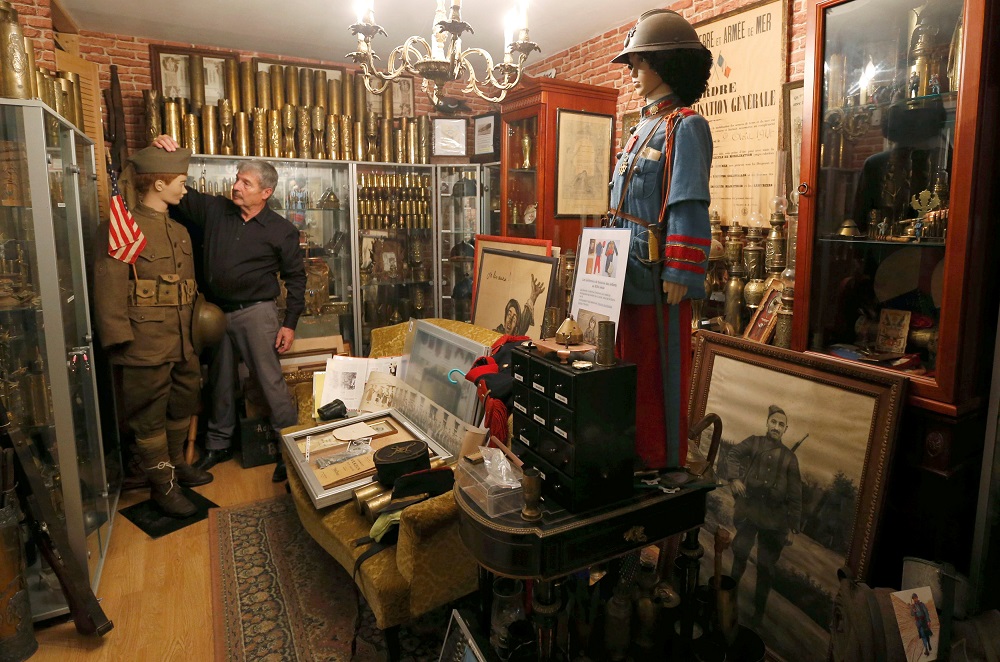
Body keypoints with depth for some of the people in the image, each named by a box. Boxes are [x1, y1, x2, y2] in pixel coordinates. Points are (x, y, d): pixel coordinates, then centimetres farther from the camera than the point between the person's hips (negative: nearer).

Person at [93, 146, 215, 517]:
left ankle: (176, 463, 39)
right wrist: (120, 340, -18)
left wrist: (194, 332, 14)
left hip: (182, 342, 8)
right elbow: (110, 290, -15)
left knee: (184, 404, 19)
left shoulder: (180, 231, 15)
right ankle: (162, 485, 18)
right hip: (146, 344, -8)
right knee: (150, 416, 5)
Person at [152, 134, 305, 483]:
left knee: (271, 382, -4)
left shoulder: (281, 230, -6)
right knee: (220, 381, 17)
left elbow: (295, 276, -2)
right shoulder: (214, 210, 3)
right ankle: (218, 444, 33)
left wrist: (289, 323, -6)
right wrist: (164, 152, -9)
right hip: (216, 311, 5)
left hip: (256, 312, -5)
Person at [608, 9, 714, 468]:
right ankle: (636, 455, 30)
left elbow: (688, 207, -17)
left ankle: (666, 468, 16)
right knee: (631, 366, 16)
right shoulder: (644, 127, 19)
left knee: (662, 376, 1)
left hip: (660, 278, -9)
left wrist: (678, 275, -22)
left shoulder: (684, 126, -8)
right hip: (628, 275, 9)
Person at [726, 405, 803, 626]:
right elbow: (734, 454, -7)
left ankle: (759, 609, 22)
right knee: (741, 549, -20)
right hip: (748, 508, -1)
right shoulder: (754, 441, 7)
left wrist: (793, 521, 3)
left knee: (766, 565, 6)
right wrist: (735, 477, -25)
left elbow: (795, 492, 8)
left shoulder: (789, 457, 9)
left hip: (774, 515, 2)